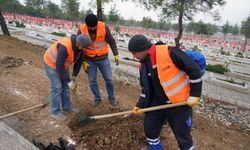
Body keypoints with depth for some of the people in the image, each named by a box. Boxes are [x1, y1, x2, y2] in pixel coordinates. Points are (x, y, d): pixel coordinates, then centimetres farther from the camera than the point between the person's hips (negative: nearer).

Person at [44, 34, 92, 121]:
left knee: (65, 86, 10)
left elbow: (79, 61, -4)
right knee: (57, 87, -6)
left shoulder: (80, 47, -15)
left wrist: (74, 77, -5)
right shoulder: (64, 47, -39)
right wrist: (68, 81, -28)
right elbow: (59, 66, -35)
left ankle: (66, 108, 24)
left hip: (62, 64, 7)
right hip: (51, 64, -7)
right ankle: (55, 111, 11)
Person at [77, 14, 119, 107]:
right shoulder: (81, 30, -12)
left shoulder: (104, 27, -13)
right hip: (90, 60, 0)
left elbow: (111, 41, -2)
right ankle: (97, 98, 29)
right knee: (92, 81, 7)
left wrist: (116, 54, -5)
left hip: (103, 58, 0)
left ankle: (111, 97, 27)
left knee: (109, 79, 6)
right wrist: (83, 62, -6)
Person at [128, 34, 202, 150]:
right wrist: (141, 105, 4)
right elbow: (146, 88, 10)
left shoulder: (168, 52, -23)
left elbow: (194, 69, -18)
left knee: (182, 135, 8)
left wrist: (194, 95, -15)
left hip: (179, 103, -6)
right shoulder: (143, 65, 1)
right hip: (158, 102, 7)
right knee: (149, 127, 14)